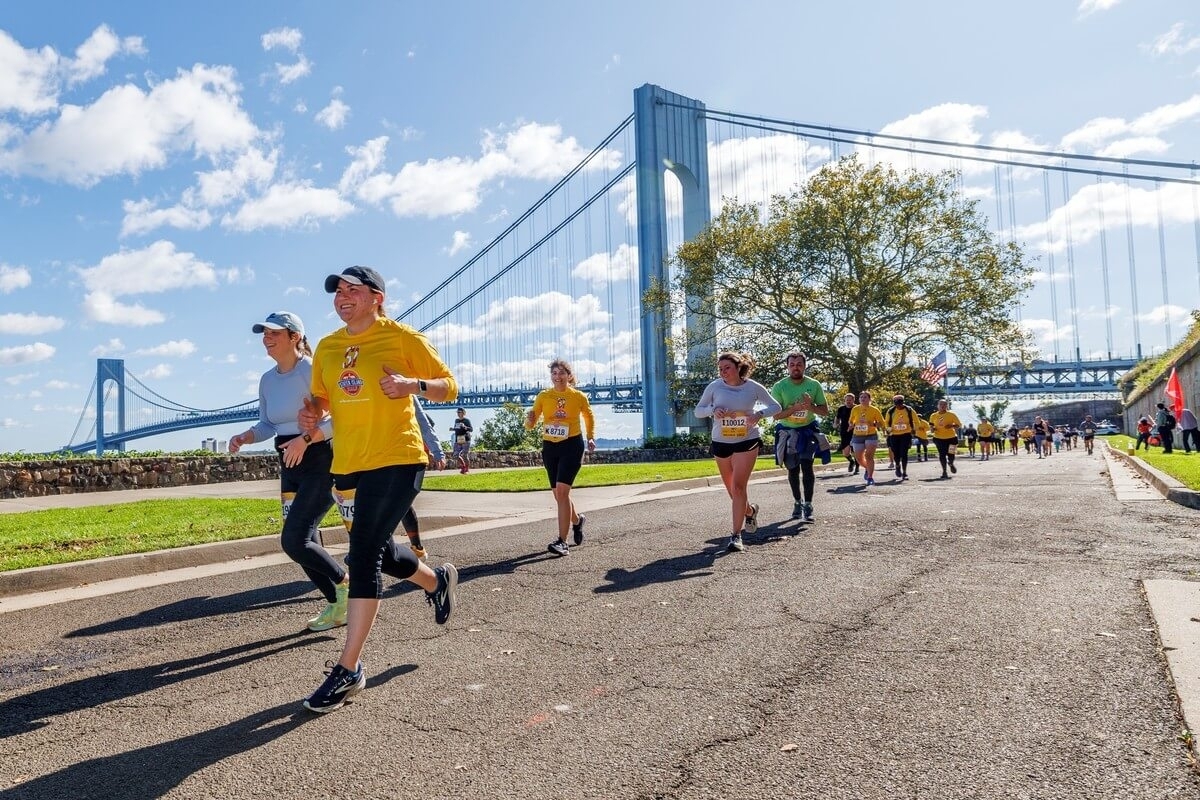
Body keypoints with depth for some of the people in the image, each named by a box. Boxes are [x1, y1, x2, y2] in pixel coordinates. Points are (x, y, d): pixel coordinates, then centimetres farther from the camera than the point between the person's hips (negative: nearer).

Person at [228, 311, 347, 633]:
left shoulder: (313, 371, -14)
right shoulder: (267, 380, 9)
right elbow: (267, 425, 16)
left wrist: (305, 439, -25)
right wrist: (244, 437, -2)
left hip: (321, 463, -8)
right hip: (290, 467, 8)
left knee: (293, 541, -13)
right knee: (305, 545, 10)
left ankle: (346, 584, 10)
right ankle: (337, 606, 25)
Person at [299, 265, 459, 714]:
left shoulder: (401, 337, -5)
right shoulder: (326, 348, 11)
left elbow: (449, 387, -3)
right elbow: (321, 399, 22)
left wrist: (413, 384, -23)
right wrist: (312, 414, -2)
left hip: (396, 461, -7)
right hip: (347, 466, 7)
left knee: (363, 556, -13)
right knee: (378, 553, 18)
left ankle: (348, 670, -2)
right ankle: (437, 581, 48)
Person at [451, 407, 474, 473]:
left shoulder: (467, 420, -3)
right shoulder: (456, 420, 15)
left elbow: (471, 429, -13)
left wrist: (465, 427, -29)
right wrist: (452, 429, 8)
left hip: (465, 440, -5)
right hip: (458, 440, 5)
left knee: (465, 455, -7)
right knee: (456, 455, -2)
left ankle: (467, 468, 12)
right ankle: (462, 466, 21)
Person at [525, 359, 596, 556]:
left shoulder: (579, 396, -1)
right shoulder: (543, 396, 1)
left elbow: (589, 417, 17)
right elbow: (530, 424, -2)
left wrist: (591, 438, 7)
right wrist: (529, 420, -24)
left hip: (572, 446, -4)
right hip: (549, 446, 4)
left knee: (561, 490, -17)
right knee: (558, 493, 12)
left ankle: (562, 541, -13)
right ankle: (577, 520, 43)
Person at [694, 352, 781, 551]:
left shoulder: (753, 387, -8)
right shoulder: (714, 387, -6)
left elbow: (776, 407, 4)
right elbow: (698, 410, 2)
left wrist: (760, 413, -17)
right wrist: (713, 410, -20)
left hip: (747, 442, -3)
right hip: (721, 443, 3)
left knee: (738, 486, -15)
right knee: (732, 489, 14)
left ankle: (736, 535, -9)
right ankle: (750, 510, 46)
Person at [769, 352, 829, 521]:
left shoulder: (814, 385, -5)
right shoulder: (779, 387, -10)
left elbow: (825, 410, -1)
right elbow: (776, 414, -12)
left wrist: (810, 406, -21)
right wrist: (795, 408, -27)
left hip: (808, 430, -1)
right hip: (787, 432, 1)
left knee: (806, 465, -16)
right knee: (792, 469, 10)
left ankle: (807, 506, -13)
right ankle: (797, 502, 29)